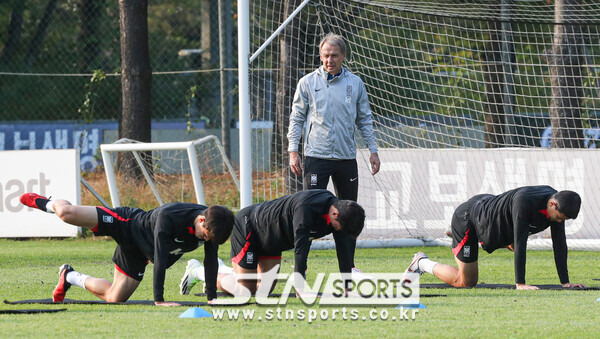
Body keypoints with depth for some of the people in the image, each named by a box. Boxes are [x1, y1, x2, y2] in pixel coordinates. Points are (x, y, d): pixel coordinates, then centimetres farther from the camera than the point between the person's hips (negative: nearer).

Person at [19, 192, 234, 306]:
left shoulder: (212, 226, -23)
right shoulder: (168, 217, -41)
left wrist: (212, 297, -18)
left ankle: (71, 277, 28)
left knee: (114, 298, -1)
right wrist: (158, 300, -42)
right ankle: (50, 204, 23)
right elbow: (159, 259, -41)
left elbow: (210, 262, -13)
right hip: (128, 225, -6)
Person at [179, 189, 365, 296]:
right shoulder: (306, 208, -38)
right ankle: (199, 272, 13)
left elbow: (344, 249, -11)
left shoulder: (338, 209, -13)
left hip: (271, 242, 9)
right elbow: (300, 248, -42)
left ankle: (220, 269, 31)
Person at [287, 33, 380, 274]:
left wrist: (373, 150, 8)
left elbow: (364, 120, 13)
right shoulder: (308, 83, 1)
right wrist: (293, 151, -3)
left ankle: (348, 265, 16)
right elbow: (297, 118, 5)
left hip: (346, 158, 3)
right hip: (316, 156, -3)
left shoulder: (355, 84, 7)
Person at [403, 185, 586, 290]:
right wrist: (520, 283, -39)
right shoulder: (524, 201, -40)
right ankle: (422, 263, 18)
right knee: (466, 282, -4)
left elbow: (559, 244, -12)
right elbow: (520, 242, -39)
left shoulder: (558, 205, -17)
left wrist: (565, 281, -15)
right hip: (467, 218, -8)